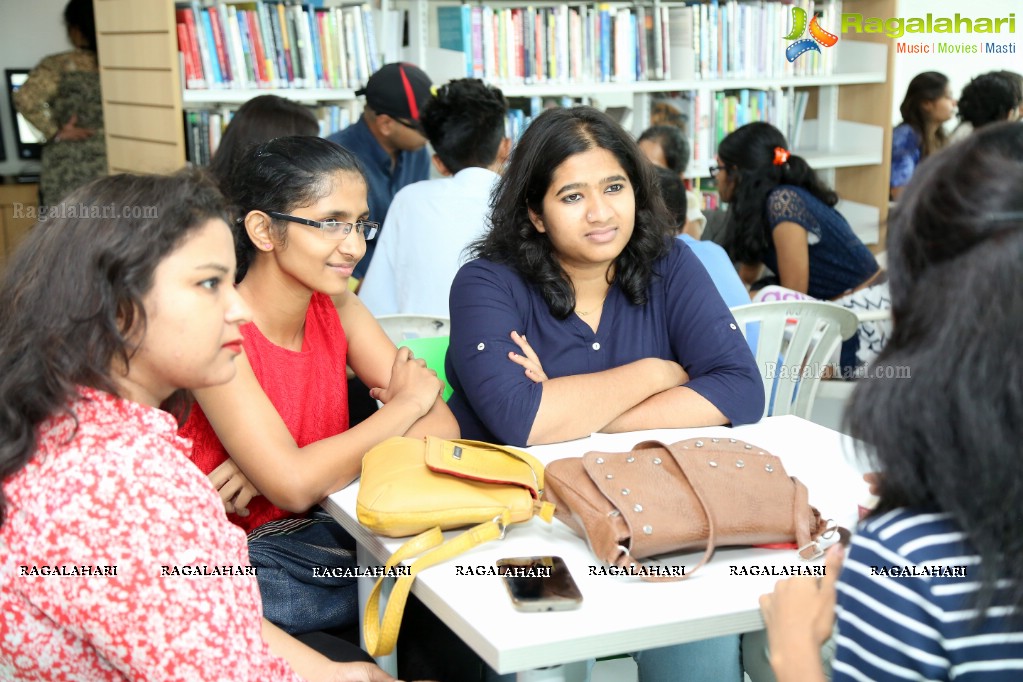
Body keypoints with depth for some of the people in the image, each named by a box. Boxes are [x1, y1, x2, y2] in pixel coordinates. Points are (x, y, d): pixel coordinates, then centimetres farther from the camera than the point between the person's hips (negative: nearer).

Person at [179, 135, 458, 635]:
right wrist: (405, 403, -12)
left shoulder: (336, 308, 3)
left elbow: (442, 427, -6)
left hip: (324, 534, 6)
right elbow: (294, 485, -27)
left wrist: (281, 467, -20)